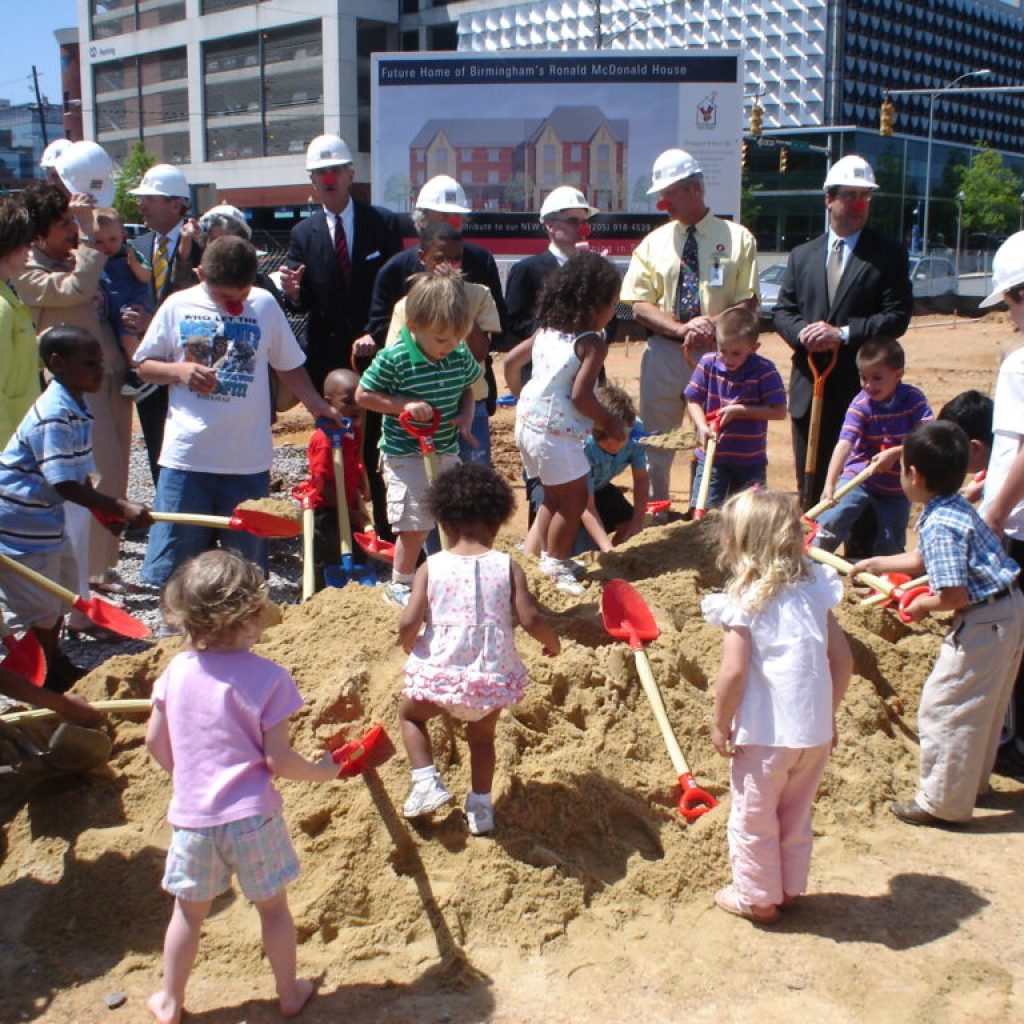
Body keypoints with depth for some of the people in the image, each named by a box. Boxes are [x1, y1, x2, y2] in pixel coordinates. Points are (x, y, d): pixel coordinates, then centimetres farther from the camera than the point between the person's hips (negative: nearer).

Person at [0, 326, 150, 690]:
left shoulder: (77, 408, 4)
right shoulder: (54, 417, -27)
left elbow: (79, 473, 12)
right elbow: (65, 485, -30)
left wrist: (105, 509, 13)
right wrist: (119, 507, -29)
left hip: (46, 516, 10)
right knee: (36, 606, 2)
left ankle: (55, 662, 41)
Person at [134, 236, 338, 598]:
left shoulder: (265, 305, 3)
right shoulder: (178, 306, 2)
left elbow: (288, 366, 12)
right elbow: (145, 366, 9)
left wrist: (317, 405, -1)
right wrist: (179, 370, -11)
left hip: (248, 459, 0)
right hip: (187, 455, 0)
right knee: (175, 568, 5)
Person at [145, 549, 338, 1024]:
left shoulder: (177, 670, -4)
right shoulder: (269, 678, -17)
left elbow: (155, 741, 5)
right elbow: (278, 759, -16)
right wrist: (321, 771, 2)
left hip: (192, 814, 3)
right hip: (252, 816, -3)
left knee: (188, 912, 20)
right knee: (273, 906, 17)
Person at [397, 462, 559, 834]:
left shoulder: (431, 567, -6)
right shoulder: (507, 567, -5)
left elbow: (408, 624, -13)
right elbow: (530, 619, -12)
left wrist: (410, 647, 8)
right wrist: (552, 641, 9)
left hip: (440, 673, -1)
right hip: (492, 675, 2)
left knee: (409, 713, 29)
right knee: (482, 735, 30)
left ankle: (426, 782, 17)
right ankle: (480, 806, 31)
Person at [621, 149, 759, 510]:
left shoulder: (737, 238, 2)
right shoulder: (654, 243, 8)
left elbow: (748, 304, 0)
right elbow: (640, 305, 2)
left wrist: (714, 326, -18)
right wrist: (682, 328, -14)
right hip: (664, 354, 2)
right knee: (655, 440, 6)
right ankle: (655, 514, 18)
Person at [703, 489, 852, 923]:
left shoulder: (743, 602, -13)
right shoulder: (812, 590, 1)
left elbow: (733, 672, -19)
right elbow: (843, 660, 3)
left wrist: (719, 724, -7)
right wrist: (827, 713, 14)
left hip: (764, 734, -5)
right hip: (815, 732, 5)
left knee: (753, 820, 14)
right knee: (796, 817, 23)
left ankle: (757, 898, 27)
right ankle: (788, 888, 36)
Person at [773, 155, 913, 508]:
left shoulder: (889, 254, 1)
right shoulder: (802, 255, 13)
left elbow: (898, 317, -6)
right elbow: (783, 311, 10)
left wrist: (843, 334, -16)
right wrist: (802, 333, -12)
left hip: (862, 388, -4)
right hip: (809, 385, 4)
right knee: (809, 484, 11)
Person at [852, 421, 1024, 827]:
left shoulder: (940, 526, -22)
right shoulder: (955, 506, 9)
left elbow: (955, 595, -27)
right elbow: (921, 561, 25)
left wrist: (923, 604, -7)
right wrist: (873, 563, 33)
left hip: (984, 623, -10)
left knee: (944, 709, 1)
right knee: (981, 707, 24)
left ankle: (942, 804, 13)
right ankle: (971, 782, 42)